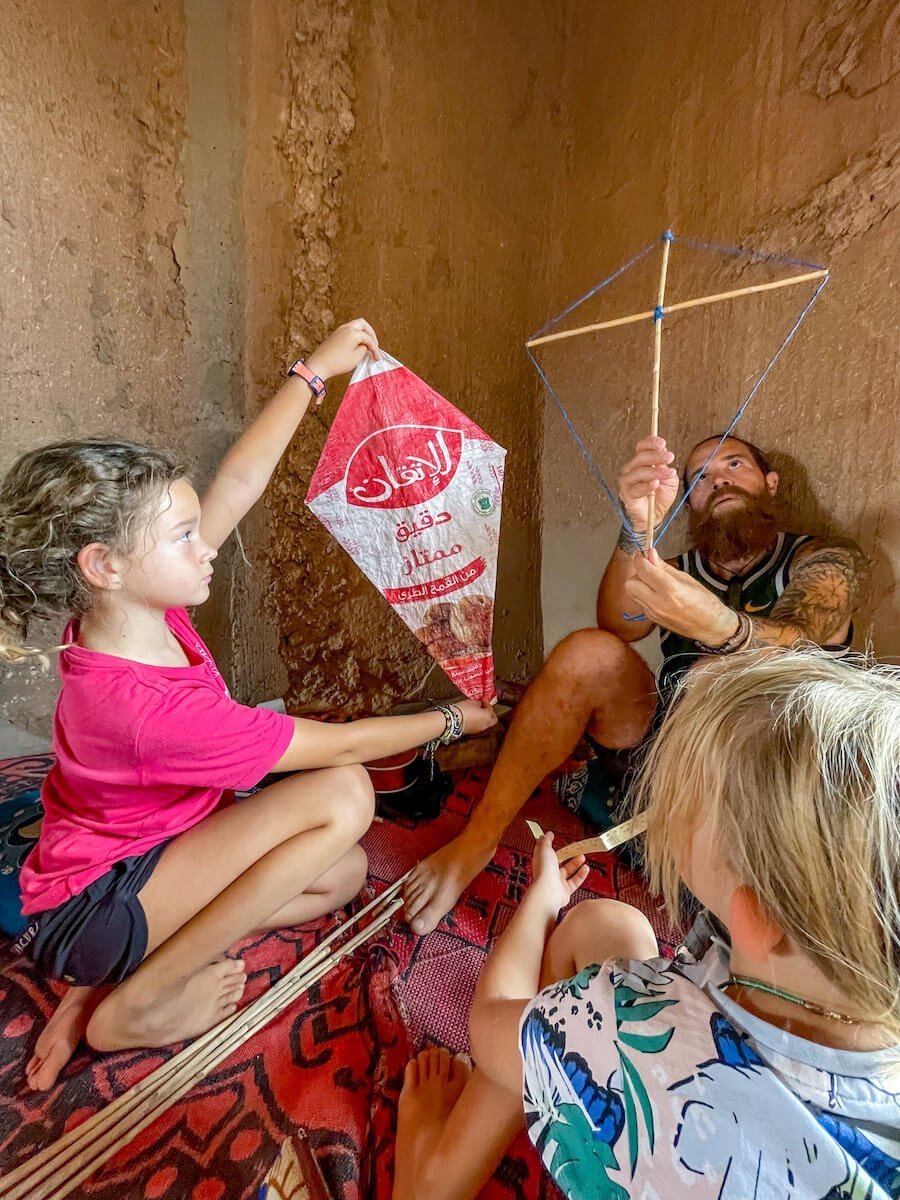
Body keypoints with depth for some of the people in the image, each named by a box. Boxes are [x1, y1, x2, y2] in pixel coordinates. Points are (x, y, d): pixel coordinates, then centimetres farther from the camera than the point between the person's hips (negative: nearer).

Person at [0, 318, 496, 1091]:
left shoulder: (130, 609, -14)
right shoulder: (142, 704, -36)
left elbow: (239, 483, -9)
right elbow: (341, 745, -28)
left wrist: (314, 371, -5)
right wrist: (452, 721, -12)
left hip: (144, 853, 8)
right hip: (93, 910, -8)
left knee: (345, 873, 5)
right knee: (342, 797, -27)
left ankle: (109, 977, 7)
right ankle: (138, 1002, -7)